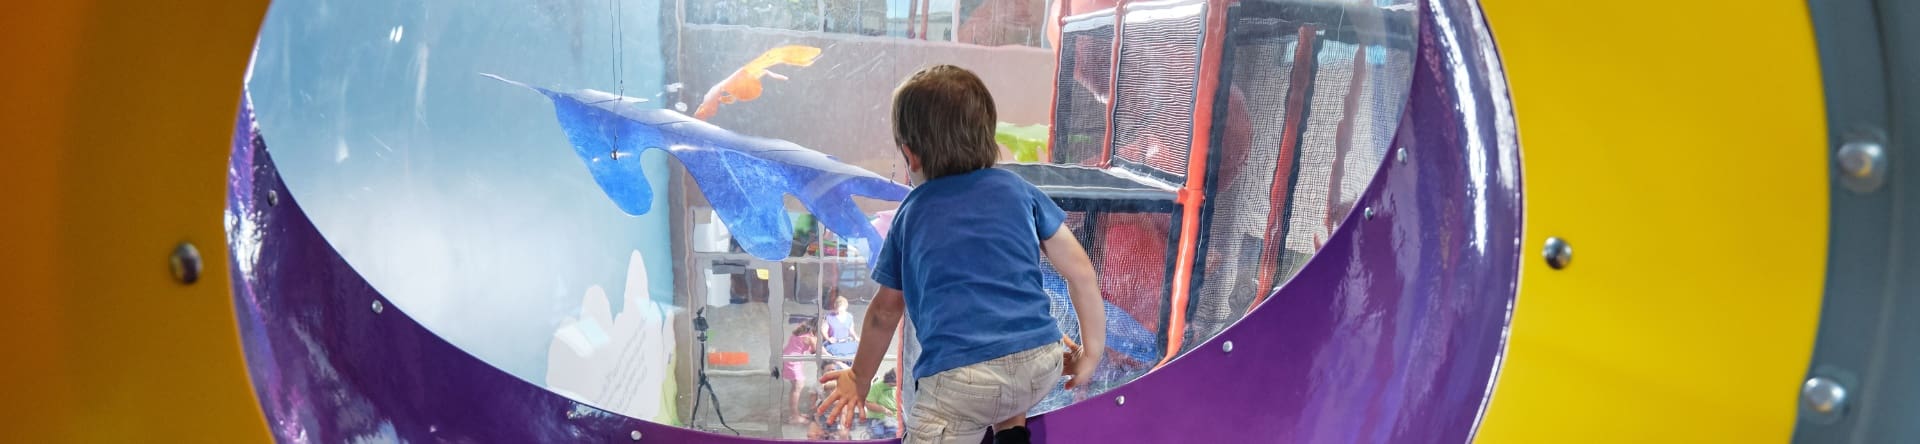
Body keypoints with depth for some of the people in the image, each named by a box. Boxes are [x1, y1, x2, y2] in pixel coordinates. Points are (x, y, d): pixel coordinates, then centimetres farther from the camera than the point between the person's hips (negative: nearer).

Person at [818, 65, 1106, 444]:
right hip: (1041, 366, 3)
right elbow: (1081, 273, 11)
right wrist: (1092, 353, 22)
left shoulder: (910, 216, 12)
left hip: (960, 380, -3)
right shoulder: (1017, 189, 13)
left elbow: (885, 312, 21)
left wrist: (860, 379, 35)